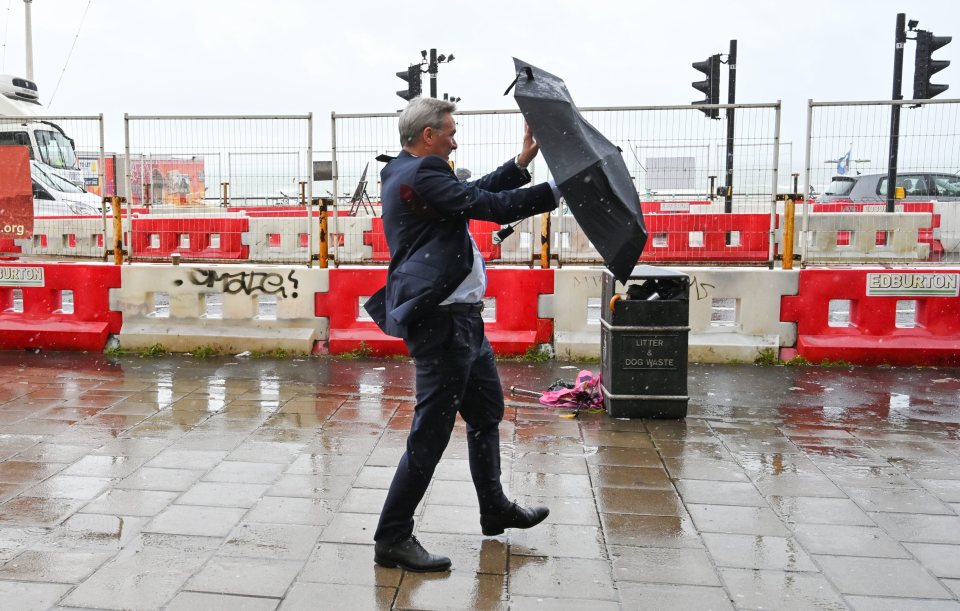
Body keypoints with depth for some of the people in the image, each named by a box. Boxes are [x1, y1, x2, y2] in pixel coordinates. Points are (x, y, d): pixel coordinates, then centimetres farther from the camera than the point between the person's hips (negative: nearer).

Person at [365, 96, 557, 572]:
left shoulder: (410, 173, 15)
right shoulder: (420, 176, -16)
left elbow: (474, 193, 19)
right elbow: (492, 207, -19)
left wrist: (522, 162, 15)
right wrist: (557, 190, -9)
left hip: (459, 318, 11)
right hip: (441, 322, -11)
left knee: (487, 411, 22)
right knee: (431, 433, -4)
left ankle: (495, 510, 38)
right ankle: (392, 539, 8)